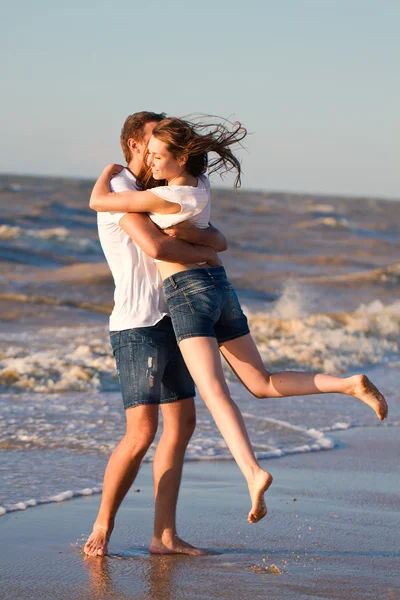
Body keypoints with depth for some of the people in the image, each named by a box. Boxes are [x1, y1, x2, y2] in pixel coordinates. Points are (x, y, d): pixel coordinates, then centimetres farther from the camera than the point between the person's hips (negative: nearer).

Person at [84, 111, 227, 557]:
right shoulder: (118, 190, -9)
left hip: (170, 321, 10)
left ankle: (165, 535, 8)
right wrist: (204, 253, -9)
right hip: (138, 325, -9)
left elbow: (219, 240, 10)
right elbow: (155, 247, -25)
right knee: (141, 433, -13)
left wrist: (191, 234, -13)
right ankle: (102, 529, 0)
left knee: (181, 423, 6)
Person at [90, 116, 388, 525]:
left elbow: (98, 201, -9)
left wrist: (109, 172, 9)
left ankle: (253, 472, -41)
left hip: (189, 293, -9)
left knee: (214, 391, -23)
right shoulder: (199, 181, 9)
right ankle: (351, 385, 4)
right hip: (221, 289, 9)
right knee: (262, 384, 15)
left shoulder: (171, 197, -14)